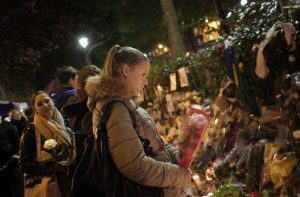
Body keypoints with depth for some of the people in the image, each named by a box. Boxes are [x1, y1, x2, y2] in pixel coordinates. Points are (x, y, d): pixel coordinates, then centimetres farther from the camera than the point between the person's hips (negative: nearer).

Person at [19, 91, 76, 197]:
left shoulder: (63, 127, 7)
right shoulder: (30, 131, -7)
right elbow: (24, 164, -10)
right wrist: (52, 167, -17)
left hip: (66, 182, 5)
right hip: (44, 186, -4)